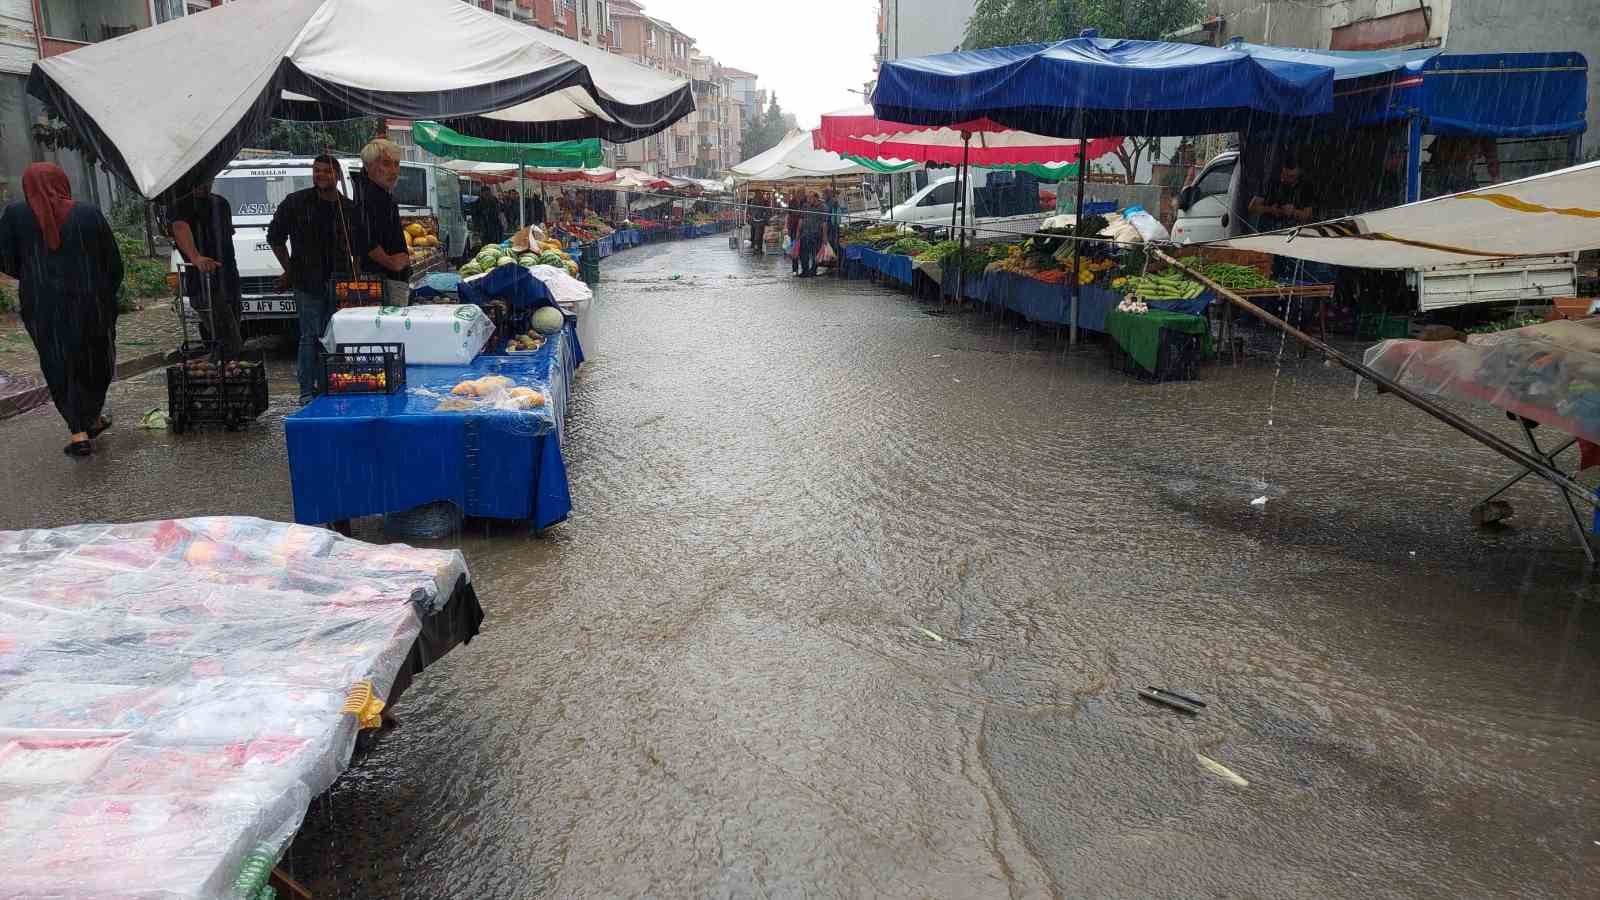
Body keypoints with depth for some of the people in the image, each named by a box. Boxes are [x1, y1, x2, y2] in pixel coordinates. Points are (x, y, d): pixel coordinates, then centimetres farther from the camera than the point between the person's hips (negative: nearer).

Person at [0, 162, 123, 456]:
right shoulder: (89, 214, -4)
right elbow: (113, 263, -1)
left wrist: (36, 275, 16)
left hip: (43, 309, 0)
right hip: (91, 303, 0)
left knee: (60, 368, 9)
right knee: (96, 361, 20)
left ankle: (79, 433, 2)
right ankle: (93, 418, 32)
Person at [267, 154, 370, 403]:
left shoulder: (350, 209, 9)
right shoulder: (295, 202, 2)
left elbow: (361, 249, 18)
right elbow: (275, 237, 10)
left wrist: (354, 277, 9)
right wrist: (290, 270, 6)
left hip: (340, 283, 3)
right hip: (308, 283, -3)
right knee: (310, 336, -5)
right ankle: (307, 390, 1)